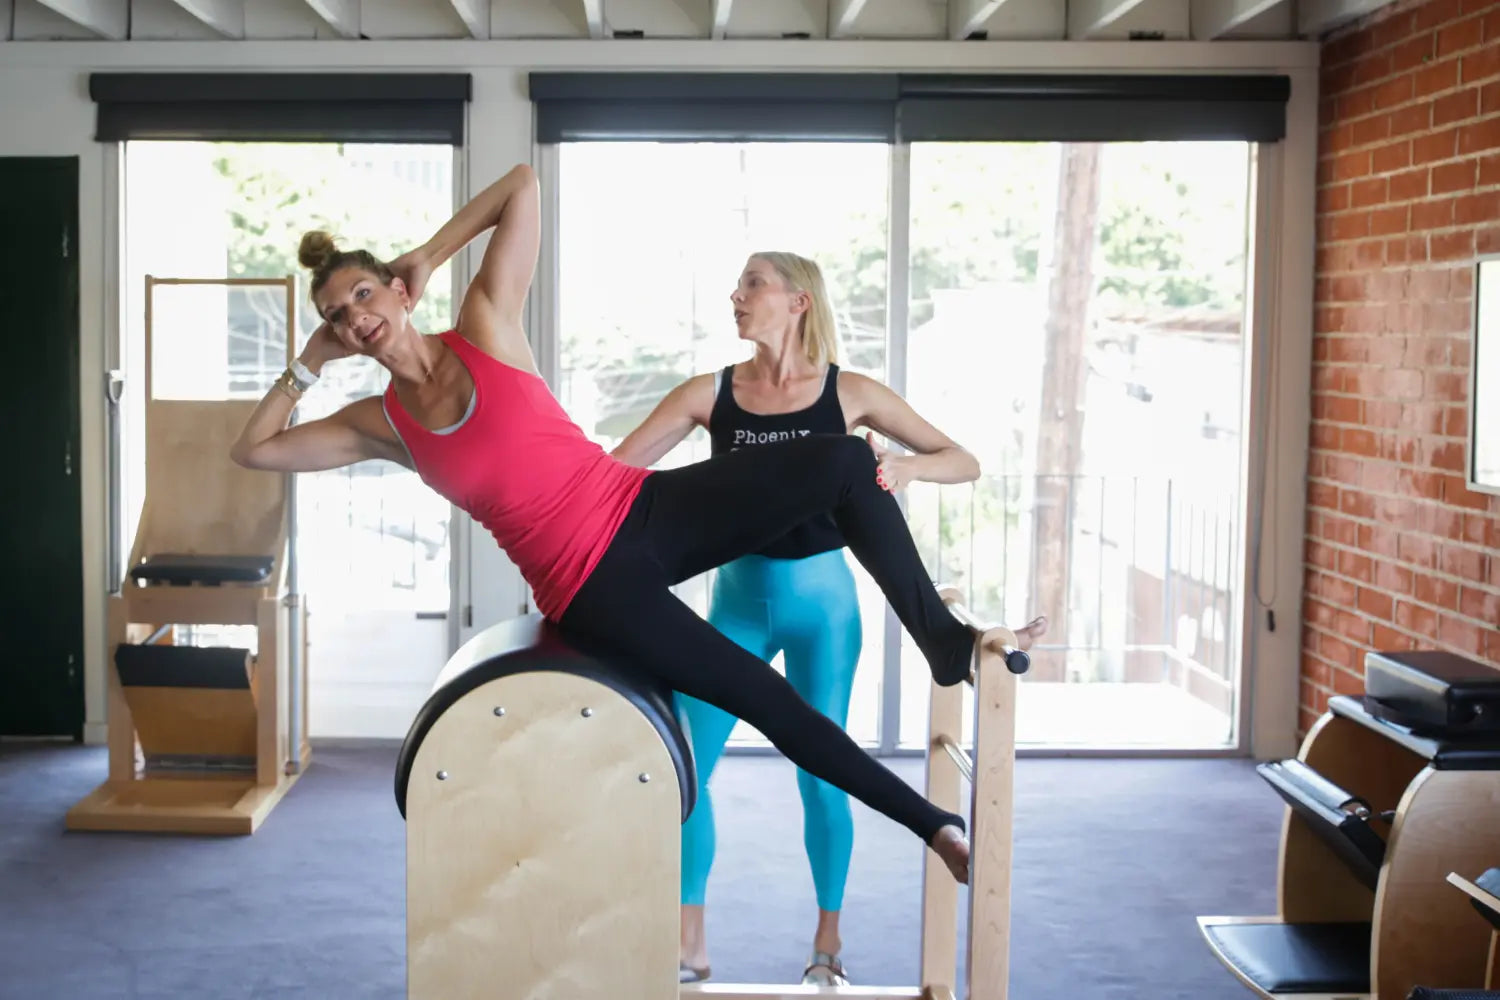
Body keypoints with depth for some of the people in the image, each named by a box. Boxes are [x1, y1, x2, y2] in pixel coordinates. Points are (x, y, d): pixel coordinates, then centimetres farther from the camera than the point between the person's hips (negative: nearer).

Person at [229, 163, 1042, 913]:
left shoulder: (485, 327, 0)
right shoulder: (378, 425, 4)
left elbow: (524, 187, -1)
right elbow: (251, 450, 6)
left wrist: (428, 256, 0)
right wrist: (310, 363, 4)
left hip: (648, 507, 1)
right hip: (591, 588, -1)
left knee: (843, 461, -21)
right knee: (764, 699, -9)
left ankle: (942, 641, -7)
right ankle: (933, 822, 8)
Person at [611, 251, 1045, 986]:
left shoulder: (848, 393, -4)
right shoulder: (710, 394, -2)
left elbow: (964, 463, -2)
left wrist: (905, 467, -22)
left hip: (820, 600, -1)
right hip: (738, 597, 2)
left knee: (820, 774, 4)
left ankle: (828, 946, 23)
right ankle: (689, 947, 9)